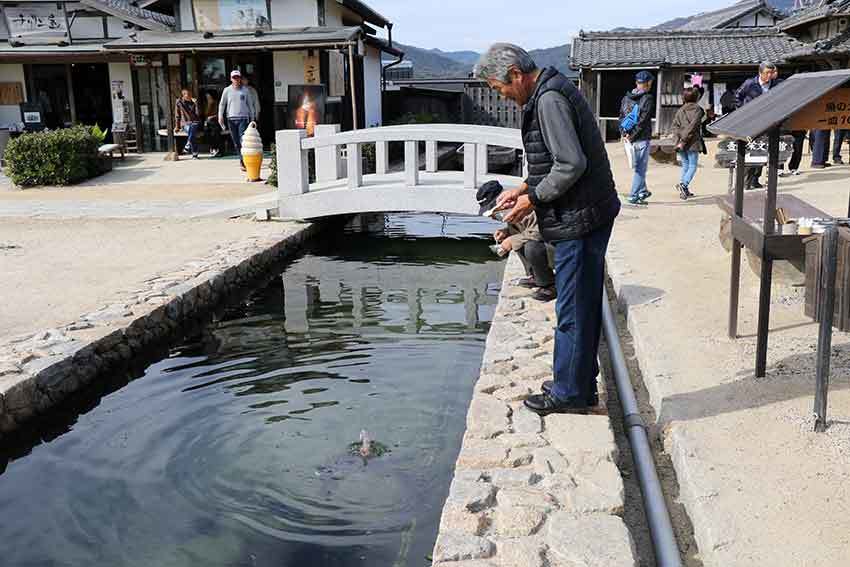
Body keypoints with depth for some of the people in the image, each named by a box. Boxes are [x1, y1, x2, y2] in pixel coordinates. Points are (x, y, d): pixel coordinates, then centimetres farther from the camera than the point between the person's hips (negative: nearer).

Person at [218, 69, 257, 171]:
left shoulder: (245, 90, 6)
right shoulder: (227, 90, 7)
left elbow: (250, 104, 12)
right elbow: (222, 104, 10)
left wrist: (252, 118, 11)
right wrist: (220, 117, 2)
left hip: (243, 118, -2)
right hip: (231, 118, 2)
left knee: (243, 140, -14)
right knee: (236, 142, 6)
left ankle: (243, 162, -18)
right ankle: (242, 159, 19)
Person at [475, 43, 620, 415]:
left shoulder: (549, 100, -17)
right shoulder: (549, 93, 15)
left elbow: (571, 164, -24)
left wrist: (533, 199, -13)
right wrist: (525, 188, 12)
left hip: (578, 219, -11)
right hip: (588, 214, 11)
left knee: (572, 310, -1)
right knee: (584, 305, 17)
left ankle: (569, 392, 10)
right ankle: (580, 383, 29)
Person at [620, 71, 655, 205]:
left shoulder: (626, 98, 8)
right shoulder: (647, 99, -11)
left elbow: (621, 117, 6)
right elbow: (643, 121, -17)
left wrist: (624, 133, 0)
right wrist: (632, 136, -14)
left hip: (629, 138, 6)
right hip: (642, 138, -6)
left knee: (638, 167, 19)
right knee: (640, 168, 0)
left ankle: (642, 191, 29)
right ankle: (633, 196, -2)